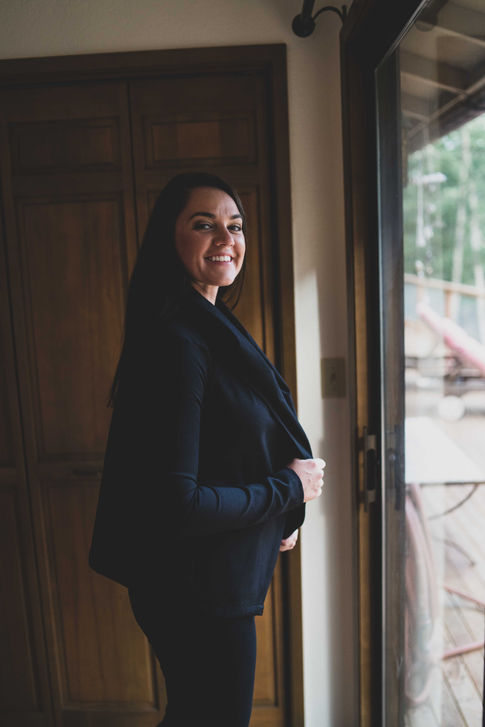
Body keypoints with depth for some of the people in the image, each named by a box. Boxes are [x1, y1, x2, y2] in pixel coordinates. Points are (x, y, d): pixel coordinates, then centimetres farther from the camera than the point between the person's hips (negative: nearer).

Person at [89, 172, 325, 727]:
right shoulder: (176, 343, -26)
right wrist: (288, 488, -17)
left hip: (214, 582, 9)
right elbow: (175, 506, -29)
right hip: (198, 594, -9)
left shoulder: (209, 328, 6)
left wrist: (282, 513, 1)